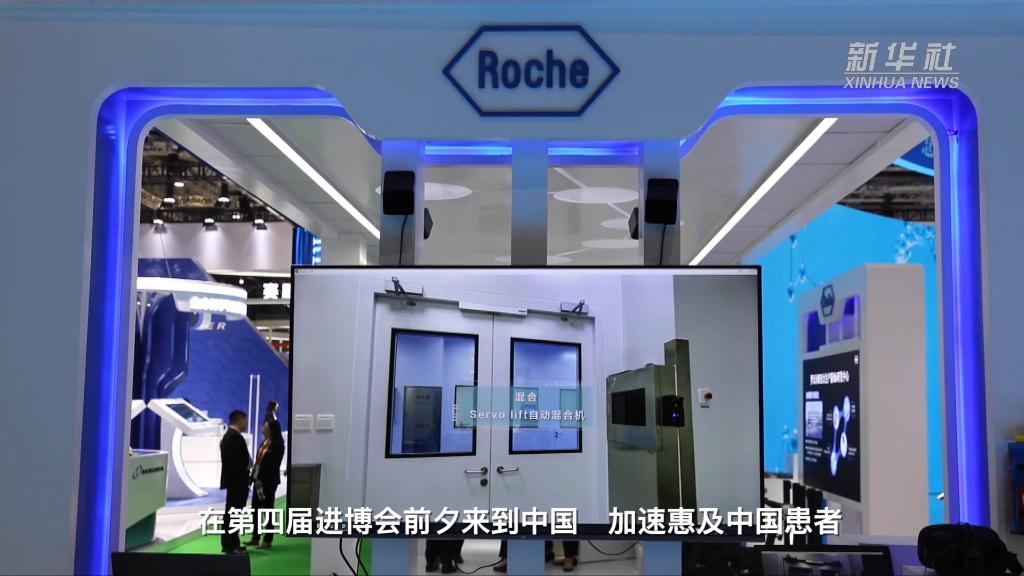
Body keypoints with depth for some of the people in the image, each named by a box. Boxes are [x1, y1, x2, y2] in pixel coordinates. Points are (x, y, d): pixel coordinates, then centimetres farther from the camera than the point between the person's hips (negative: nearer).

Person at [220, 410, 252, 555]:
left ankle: (230, 543, 20)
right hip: (237, 481, -11)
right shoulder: (236, 437, -18)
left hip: (232, 480, 11)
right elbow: (238, 461, -22)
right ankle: (230, 545, -6)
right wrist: (245, 480, -16)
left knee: (231, 513, 14)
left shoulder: (228, 435, 15)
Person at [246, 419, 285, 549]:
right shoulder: (264, 443, 12)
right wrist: (253, 477, 4)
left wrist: (262, 480, -18)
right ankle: (255, 538, 18)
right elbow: (258, 462, 12)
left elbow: (274, 466, -16)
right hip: (258, 480, 8)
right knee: (255, 509, 10)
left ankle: (268, 540, 8)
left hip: (269, 482, -8)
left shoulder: (278, 446, -12)